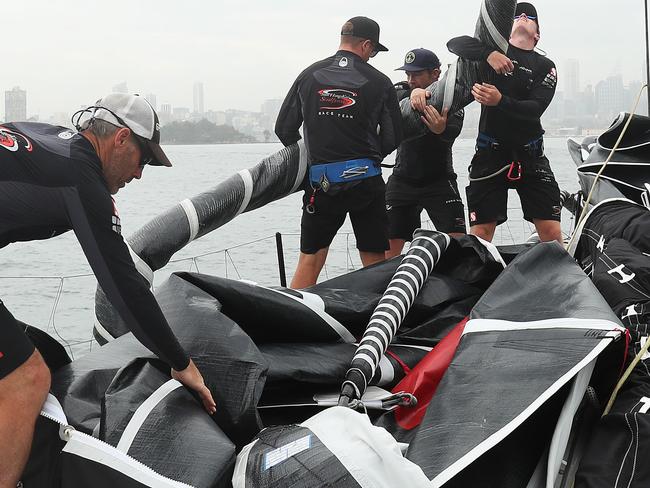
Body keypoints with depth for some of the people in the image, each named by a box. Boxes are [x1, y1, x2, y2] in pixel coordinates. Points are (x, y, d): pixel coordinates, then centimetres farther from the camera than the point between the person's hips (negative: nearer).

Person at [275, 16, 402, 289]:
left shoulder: (309, 75, 3)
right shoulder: (379, 82, -2)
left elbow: (284, 129, 5)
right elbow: (393, 139, 1)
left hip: (320, 182, 2)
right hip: (365, 181, -1)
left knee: (310, 259, 8)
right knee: (374, 261, 7)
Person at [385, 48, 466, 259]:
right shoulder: (400, 93, -4)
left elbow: (451, 132, -31)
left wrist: (441, 129, -56)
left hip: (439, 180, -2)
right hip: (402, 180, 2)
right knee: (390, 246, -2)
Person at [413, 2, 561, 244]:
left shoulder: (545, 67, 5)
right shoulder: (496, 48, 7)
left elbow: (535, 109, -11)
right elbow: (455, 43, -10)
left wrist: (500, 101, -28)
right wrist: (489, 54, -25)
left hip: (531, 156, 1)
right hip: (490, 153, 0)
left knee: (551, 231, -4)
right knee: (480, 231, -3)